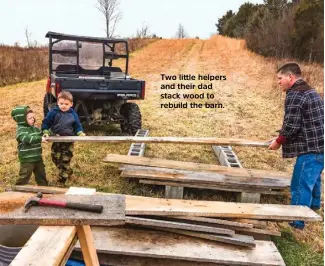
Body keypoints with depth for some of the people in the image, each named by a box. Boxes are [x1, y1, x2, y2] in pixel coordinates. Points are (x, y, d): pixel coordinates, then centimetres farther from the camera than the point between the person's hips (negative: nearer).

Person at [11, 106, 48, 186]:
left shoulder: (35, 128, 7)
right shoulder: (21, 130, -17)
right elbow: (28, 139, -35)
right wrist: (40, 139, -43)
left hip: (37, 157, 8)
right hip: (27, 159, -8)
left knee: (41, 175, 19)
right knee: (24, 176, 2)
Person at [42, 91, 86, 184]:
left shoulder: (73, 114, -5)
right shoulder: (53, 113, -9)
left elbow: (77, 126, 3)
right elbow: (46, 123, -3)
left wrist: (80, 133, -14)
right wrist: (46, 132, -17)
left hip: (68, 142, -1)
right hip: (56, 141, 2)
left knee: (65, 161, 2)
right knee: (56, 159, 11)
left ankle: (62, 179, 15)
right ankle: (68, 172, 32)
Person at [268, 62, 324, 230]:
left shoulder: (294, 95, -17)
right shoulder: (310, 92, 15)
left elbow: (291, 126, -21)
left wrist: (278, 141, -5)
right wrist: (284, 135, 19)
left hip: (311, 149, -11)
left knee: (301, 185, -1)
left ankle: (297, 221, 10)